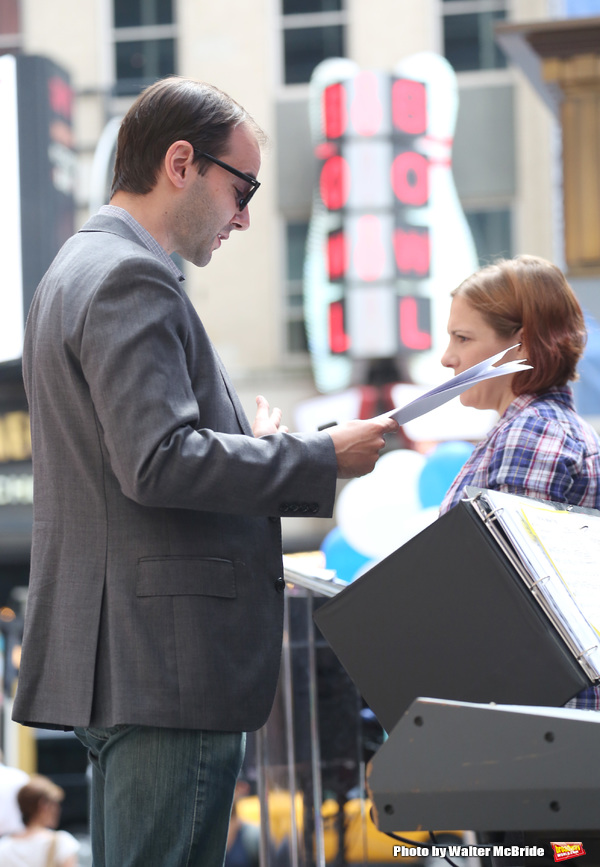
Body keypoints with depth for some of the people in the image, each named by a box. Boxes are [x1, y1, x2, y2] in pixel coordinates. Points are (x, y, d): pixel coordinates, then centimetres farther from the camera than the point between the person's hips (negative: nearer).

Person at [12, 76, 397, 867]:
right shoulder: (131, 278, -13)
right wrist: (322, 457, -14)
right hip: (165, 660, -11)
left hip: (117, 653, 11)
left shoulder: (80, 269, 21)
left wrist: (244, 444, 16)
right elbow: (159, 463, -21)